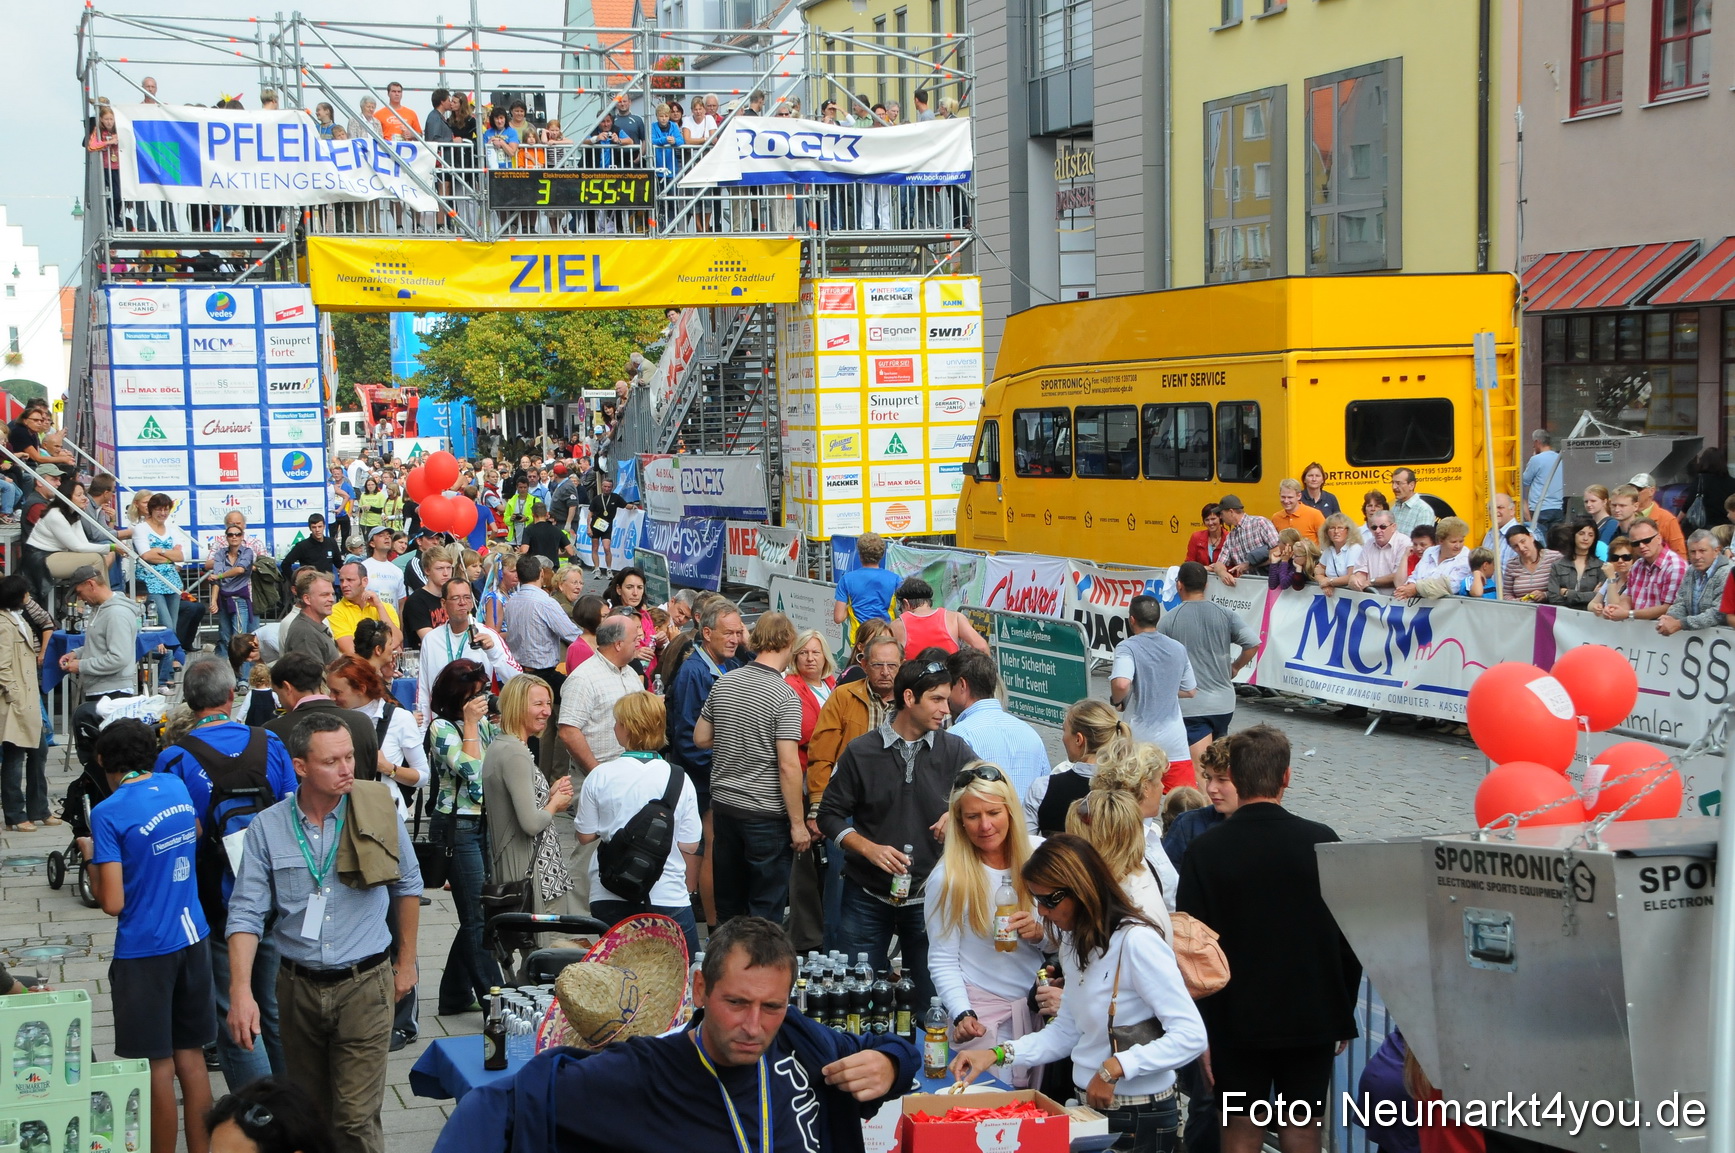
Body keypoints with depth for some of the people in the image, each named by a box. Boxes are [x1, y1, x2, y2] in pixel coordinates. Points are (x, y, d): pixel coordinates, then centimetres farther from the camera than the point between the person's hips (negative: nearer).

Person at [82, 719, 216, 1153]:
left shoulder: (109, 813, -15)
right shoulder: (177, 788, 4)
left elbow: (112, 902, -16)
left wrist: (91, 856, -1)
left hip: (145, 949, -6)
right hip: (192, 938, 6)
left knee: (158, 1067, 3)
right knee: (191, 1058, 13)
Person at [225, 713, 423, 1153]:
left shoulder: (378, 811, -6)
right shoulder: (267, 828, -5)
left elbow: (408, 887, 9)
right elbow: (246, 914, -7)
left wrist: (406, 963, 13)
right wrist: (240, 991, -17)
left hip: (364, 984, -2)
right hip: (298, 985, 2)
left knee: (356, 1117, -6)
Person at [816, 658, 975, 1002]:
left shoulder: (955, 751, 1)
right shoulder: (861, 752, -1)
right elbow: (830, 815, 1)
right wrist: (869, 848, -14)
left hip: (930, 896, 1)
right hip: (868, 895, -1)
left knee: (929, 998, 7)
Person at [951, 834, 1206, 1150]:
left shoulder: (1136, 941, -22)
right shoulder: (1075, 943, 7)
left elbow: (1190, 1036, -24)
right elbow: (1067, 1031, 8)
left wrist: (1114, 1067, -27)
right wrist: (998, 1054, -1)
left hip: (1140, 1118, -8)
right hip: (1089, 1106, 8)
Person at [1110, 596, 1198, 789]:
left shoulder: (1127, 648, -10)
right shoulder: (1178, 648, 6)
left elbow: (1121, 684, -28)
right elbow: (1190, 691, 16)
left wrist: (1116, 701, -8)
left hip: (1140, 738, -3)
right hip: (1175, 739, 3)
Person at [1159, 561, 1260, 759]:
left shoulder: (1169, 619, -5)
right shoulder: (1224, 614, 1)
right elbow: (1253, 642, -8)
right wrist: (1236, 667, 8)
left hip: (1190, 705, -4)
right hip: (1223, 702, 4)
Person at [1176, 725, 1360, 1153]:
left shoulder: (1204, 852, -10)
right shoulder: (1321, 842, -8)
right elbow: (1350, 937, -1)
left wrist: (1200, 1029, 1)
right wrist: (1343, 1012, 12)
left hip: (1236, 1021, -1)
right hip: (1313, 1017, 1)